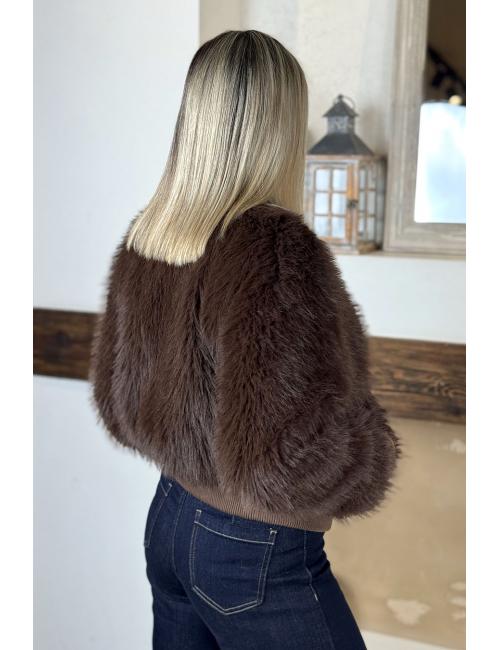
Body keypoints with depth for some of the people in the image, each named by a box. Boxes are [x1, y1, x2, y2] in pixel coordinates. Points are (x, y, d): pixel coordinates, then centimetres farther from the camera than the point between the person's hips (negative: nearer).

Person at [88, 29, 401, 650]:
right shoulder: (275, 248, -26)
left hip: (167, 521, 7)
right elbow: (287, 462, -29)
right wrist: (377, 449, -10)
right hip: (258, 558, -6)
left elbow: (117, 401, 7)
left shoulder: (144, 236, -3)